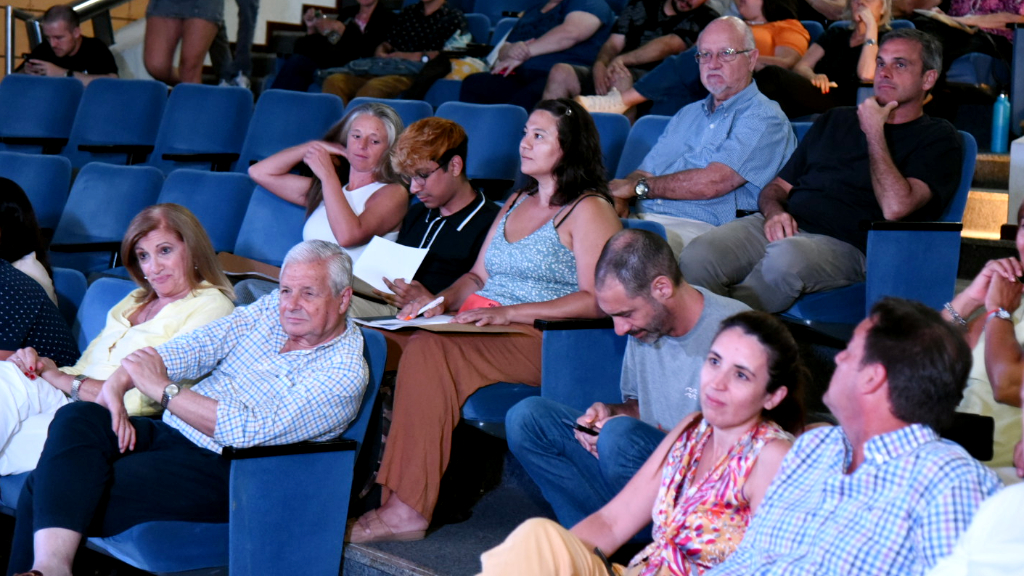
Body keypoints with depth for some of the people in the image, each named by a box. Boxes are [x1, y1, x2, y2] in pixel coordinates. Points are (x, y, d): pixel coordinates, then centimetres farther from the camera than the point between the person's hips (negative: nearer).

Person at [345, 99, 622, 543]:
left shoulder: (588, 211, -1)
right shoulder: (516, 203, 25)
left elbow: (596, 301, -12)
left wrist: (508, 312, -17)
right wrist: (442, 301, 3)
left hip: (540, 341, -8)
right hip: (479, 324, 8)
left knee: (429, 352, -32)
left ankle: (408, 510, -31)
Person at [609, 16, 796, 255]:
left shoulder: (763, 118, 1)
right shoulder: (688, 114, 28)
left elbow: (712, 183, -12)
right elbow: (645, 172, 22)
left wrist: (637, 186, -2)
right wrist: (618, 199, -3)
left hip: (701, 227, -7)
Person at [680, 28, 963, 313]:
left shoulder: (939, 139, 9)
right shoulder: (836, 120, 29)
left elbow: (895, 207, -11)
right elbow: (777, 187, 26)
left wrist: (874, 132, -1)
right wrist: (774, 212, 0)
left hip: (843, 244, -5)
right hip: (785, 226, 5)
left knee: (786, 257, -40)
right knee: (696, 257, -26)